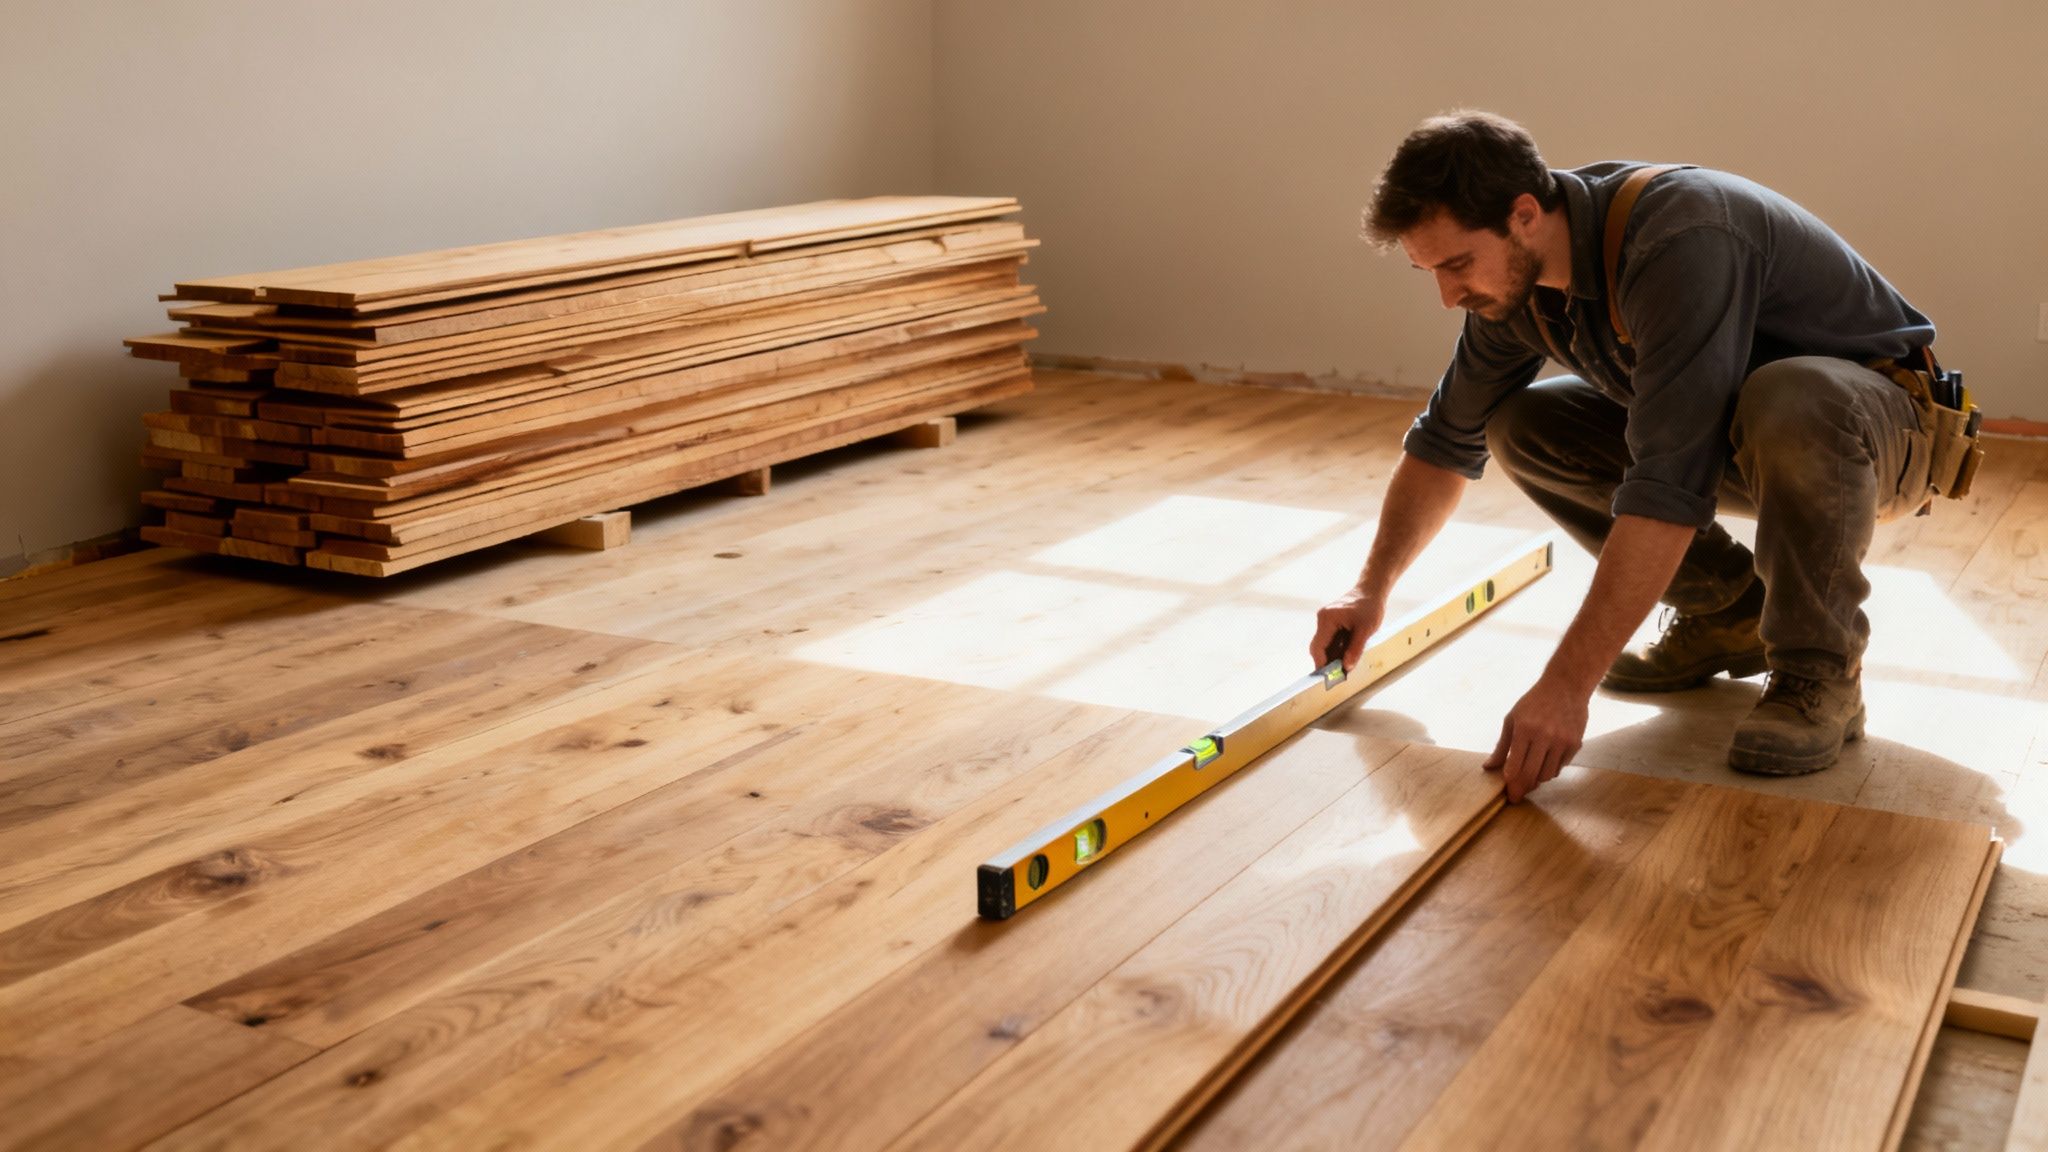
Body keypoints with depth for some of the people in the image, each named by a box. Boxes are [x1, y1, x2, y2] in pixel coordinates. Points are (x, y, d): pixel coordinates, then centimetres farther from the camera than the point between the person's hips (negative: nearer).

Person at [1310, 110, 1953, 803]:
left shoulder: (1683, 242, -36)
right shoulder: (1517, 277, -9)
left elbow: (1666, 488, -42)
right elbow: (1448, 439, 8)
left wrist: (1566, 685, -44)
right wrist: (1371, 589, 4)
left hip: (1877, 417, -8)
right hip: (1729, 429, 8)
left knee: (1788, 405, -41)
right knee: (1521, 427, -5)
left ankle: (1819, 671, -17)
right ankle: (1728, 613, 7)